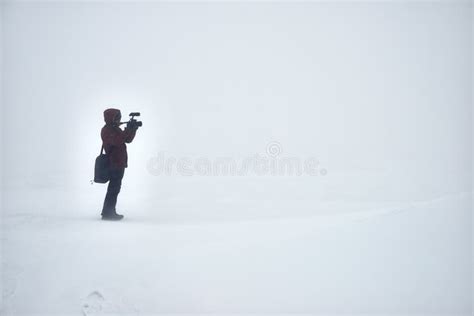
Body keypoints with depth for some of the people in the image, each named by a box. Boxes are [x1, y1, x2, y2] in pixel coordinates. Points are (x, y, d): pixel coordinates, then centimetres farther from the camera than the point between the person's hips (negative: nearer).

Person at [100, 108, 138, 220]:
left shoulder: (116, 129, 18)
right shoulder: (106, 130, -11)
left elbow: (128, 140, 15)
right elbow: (117, 141, -28)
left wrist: (133, 129, 0)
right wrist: (128, 130, -25)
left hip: (120, 163, 10)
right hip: (114, 163, -10)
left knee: (115, 187, 15)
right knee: (114, 188, -9)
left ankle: (108, 211, 23)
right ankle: (108, 213, -4)